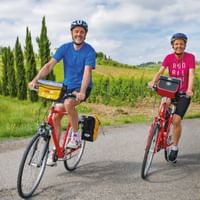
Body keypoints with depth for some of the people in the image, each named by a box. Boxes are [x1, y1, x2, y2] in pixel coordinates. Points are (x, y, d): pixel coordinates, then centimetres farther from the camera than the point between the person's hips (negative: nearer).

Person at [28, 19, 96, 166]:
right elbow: (49, 65, -9)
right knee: (55, 116, -5)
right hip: (67, 86, 5)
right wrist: (36, 79, -25)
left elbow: (87, 72, -26)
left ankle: (76, 135, -13)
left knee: (69, 103, -35)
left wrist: (82, 91, -42)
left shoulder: (89, 51, -13)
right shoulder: (65, 48, -1)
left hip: (82, 88, -5)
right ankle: (54, 150, 10)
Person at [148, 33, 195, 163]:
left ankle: (175, 147, 8)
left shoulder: (190, 57, -11)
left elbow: (191, 74, -23)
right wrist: (153, 82, -38)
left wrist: (190, 89, -40)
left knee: (176, 120, -13)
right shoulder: (169, 57, -5)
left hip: (184, 93, -3)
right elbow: (160, 72, -17)